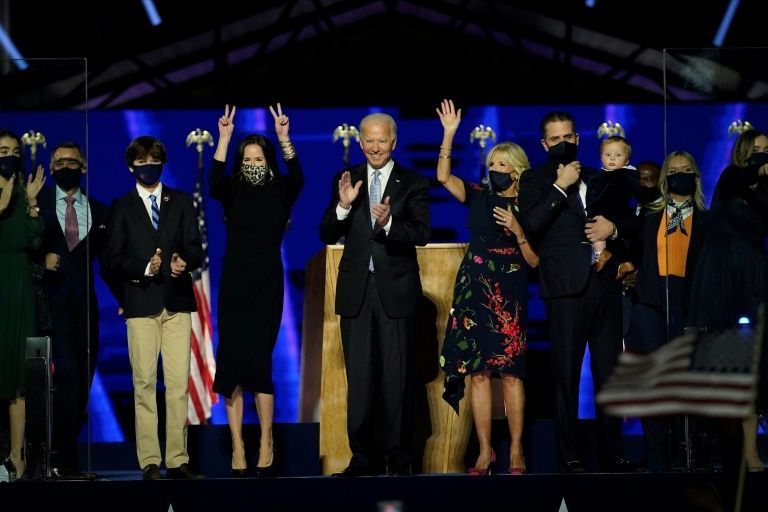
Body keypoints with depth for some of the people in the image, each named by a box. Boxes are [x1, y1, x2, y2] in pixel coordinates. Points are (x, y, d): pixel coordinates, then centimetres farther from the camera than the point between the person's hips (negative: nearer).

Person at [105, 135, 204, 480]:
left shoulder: (181, 202, 15)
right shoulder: (122, 208, 11)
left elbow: (195, 249, 7)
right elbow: (114, 258, 3)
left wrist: (183, 262, -15)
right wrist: (144, 268, -14)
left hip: (177, 301, 1)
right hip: (140, 303, -1)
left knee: (179, 384, -3)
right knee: (144, 384, -4)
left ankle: (178, 460, 0)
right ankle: (149, 462, -2)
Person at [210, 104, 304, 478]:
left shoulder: (280, 193, 3)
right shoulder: (232, 193, 3)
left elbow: (297, 178, -18)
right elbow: (214, 182, -18)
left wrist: (284, 138, -28)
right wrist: (223, 138, -26)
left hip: (267, 285, -1)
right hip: (234, 284, 1)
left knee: (258, 359, -7)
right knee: (231, 362, -3)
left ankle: (266, 443, 3)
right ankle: (237, 445, 0)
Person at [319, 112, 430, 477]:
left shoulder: (413, 184, 2)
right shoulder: (347, 180, 8)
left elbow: (422, 235, -11)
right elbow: (327, 235, 4)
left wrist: (388, 223, -28)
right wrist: (343, 206, -14)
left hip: (396, 292, -2)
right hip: (356, 292, 2)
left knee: (396, 381, 0)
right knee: (359, 379, 5)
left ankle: (398, 460, 7)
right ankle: (361, 457, 10)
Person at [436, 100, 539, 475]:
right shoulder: (480, 197, 9)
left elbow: (534, 261, 1)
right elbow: (443, 177, -3)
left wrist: (517, 230, -13)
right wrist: (449, 135, -9)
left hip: (510, 296, -2)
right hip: (475, 292, 2)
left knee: (510, 373, -6)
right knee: (478, 373, 0)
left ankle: (516, 451, 1)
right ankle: (485, 451, 4)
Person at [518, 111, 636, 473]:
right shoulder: (535, 180, 6)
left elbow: (632, 222, 23)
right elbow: (531, 223, -11)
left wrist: (613, 226, 2)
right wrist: (560, 187, -11)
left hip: (605, 283, 4)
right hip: (567, 286, -4)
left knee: (609, 371, 5)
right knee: (566, 374, -3)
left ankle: (612, 450, 11)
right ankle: (569, 454, 0)